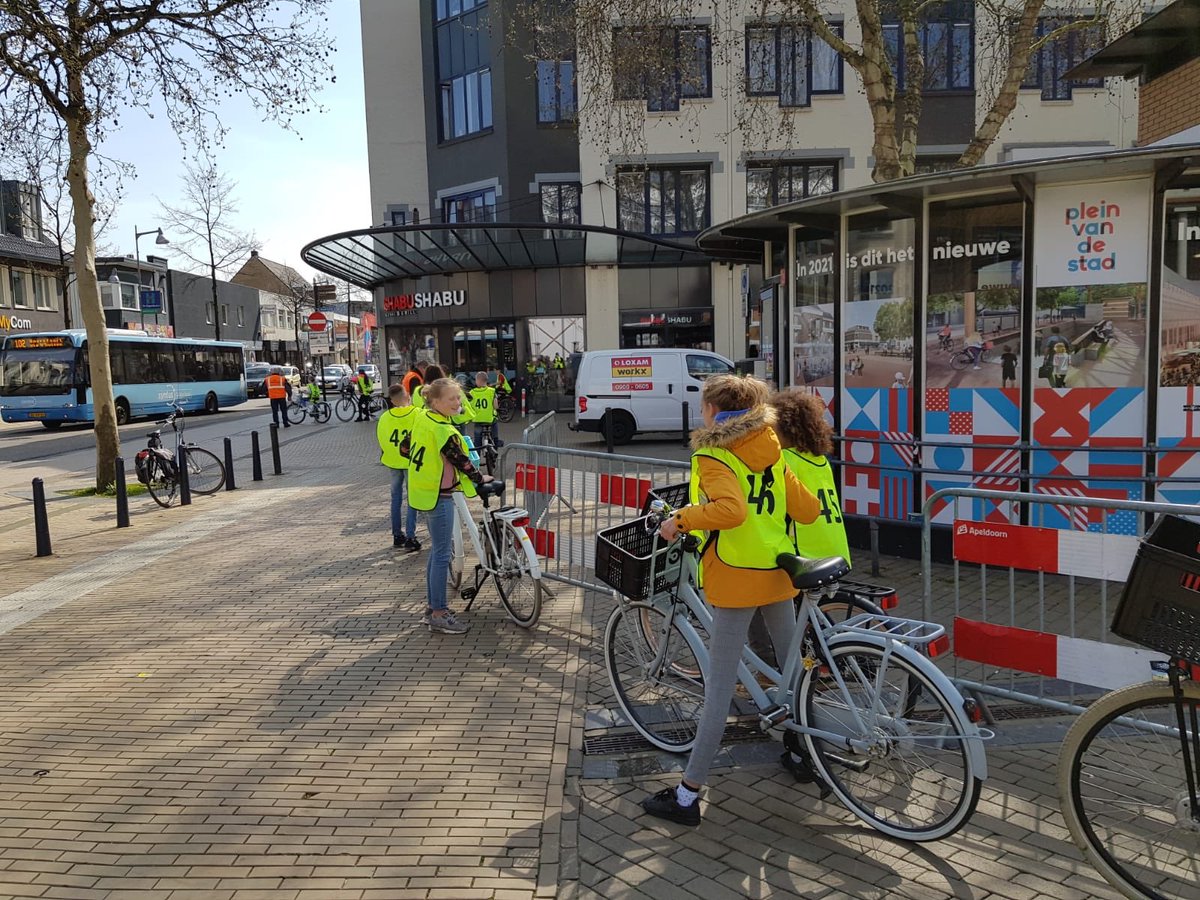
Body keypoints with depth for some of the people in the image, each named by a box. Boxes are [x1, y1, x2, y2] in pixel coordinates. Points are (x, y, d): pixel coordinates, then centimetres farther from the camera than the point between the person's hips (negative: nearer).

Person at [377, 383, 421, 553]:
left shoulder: (385, 417, -5)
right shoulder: (417, 414, -14)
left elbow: (381, 439, 3)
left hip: (393, 461, 3)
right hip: (412, 461, -3)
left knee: (396, 499, 14)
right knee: (412, 499, 4)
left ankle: (397, 536, 20)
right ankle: (410, 537, 0)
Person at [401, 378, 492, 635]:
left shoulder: (422, 420, 5)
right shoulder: (444, 430, -22)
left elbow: (405, 447, 15)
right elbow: (462, 462, -17)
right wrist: (480, 479, -1)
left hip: (424, 492, 10)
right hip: (438, 496, -10)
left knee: (437, 550, 18)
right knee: (442, 554, -2)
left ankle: (432, 607, 27)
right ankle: (439, 615, 5)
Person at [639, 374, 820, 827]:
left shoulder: (712, 455, -9)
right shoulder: (771, 452, 11)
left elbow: (729, 509, -27)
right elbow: (806, 509, 8)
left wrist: (680, 519, -15)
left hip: (736, 578, -7)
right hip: (779, 573, 7)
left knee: (719, 687, -5)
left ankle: (688, 794, 2)